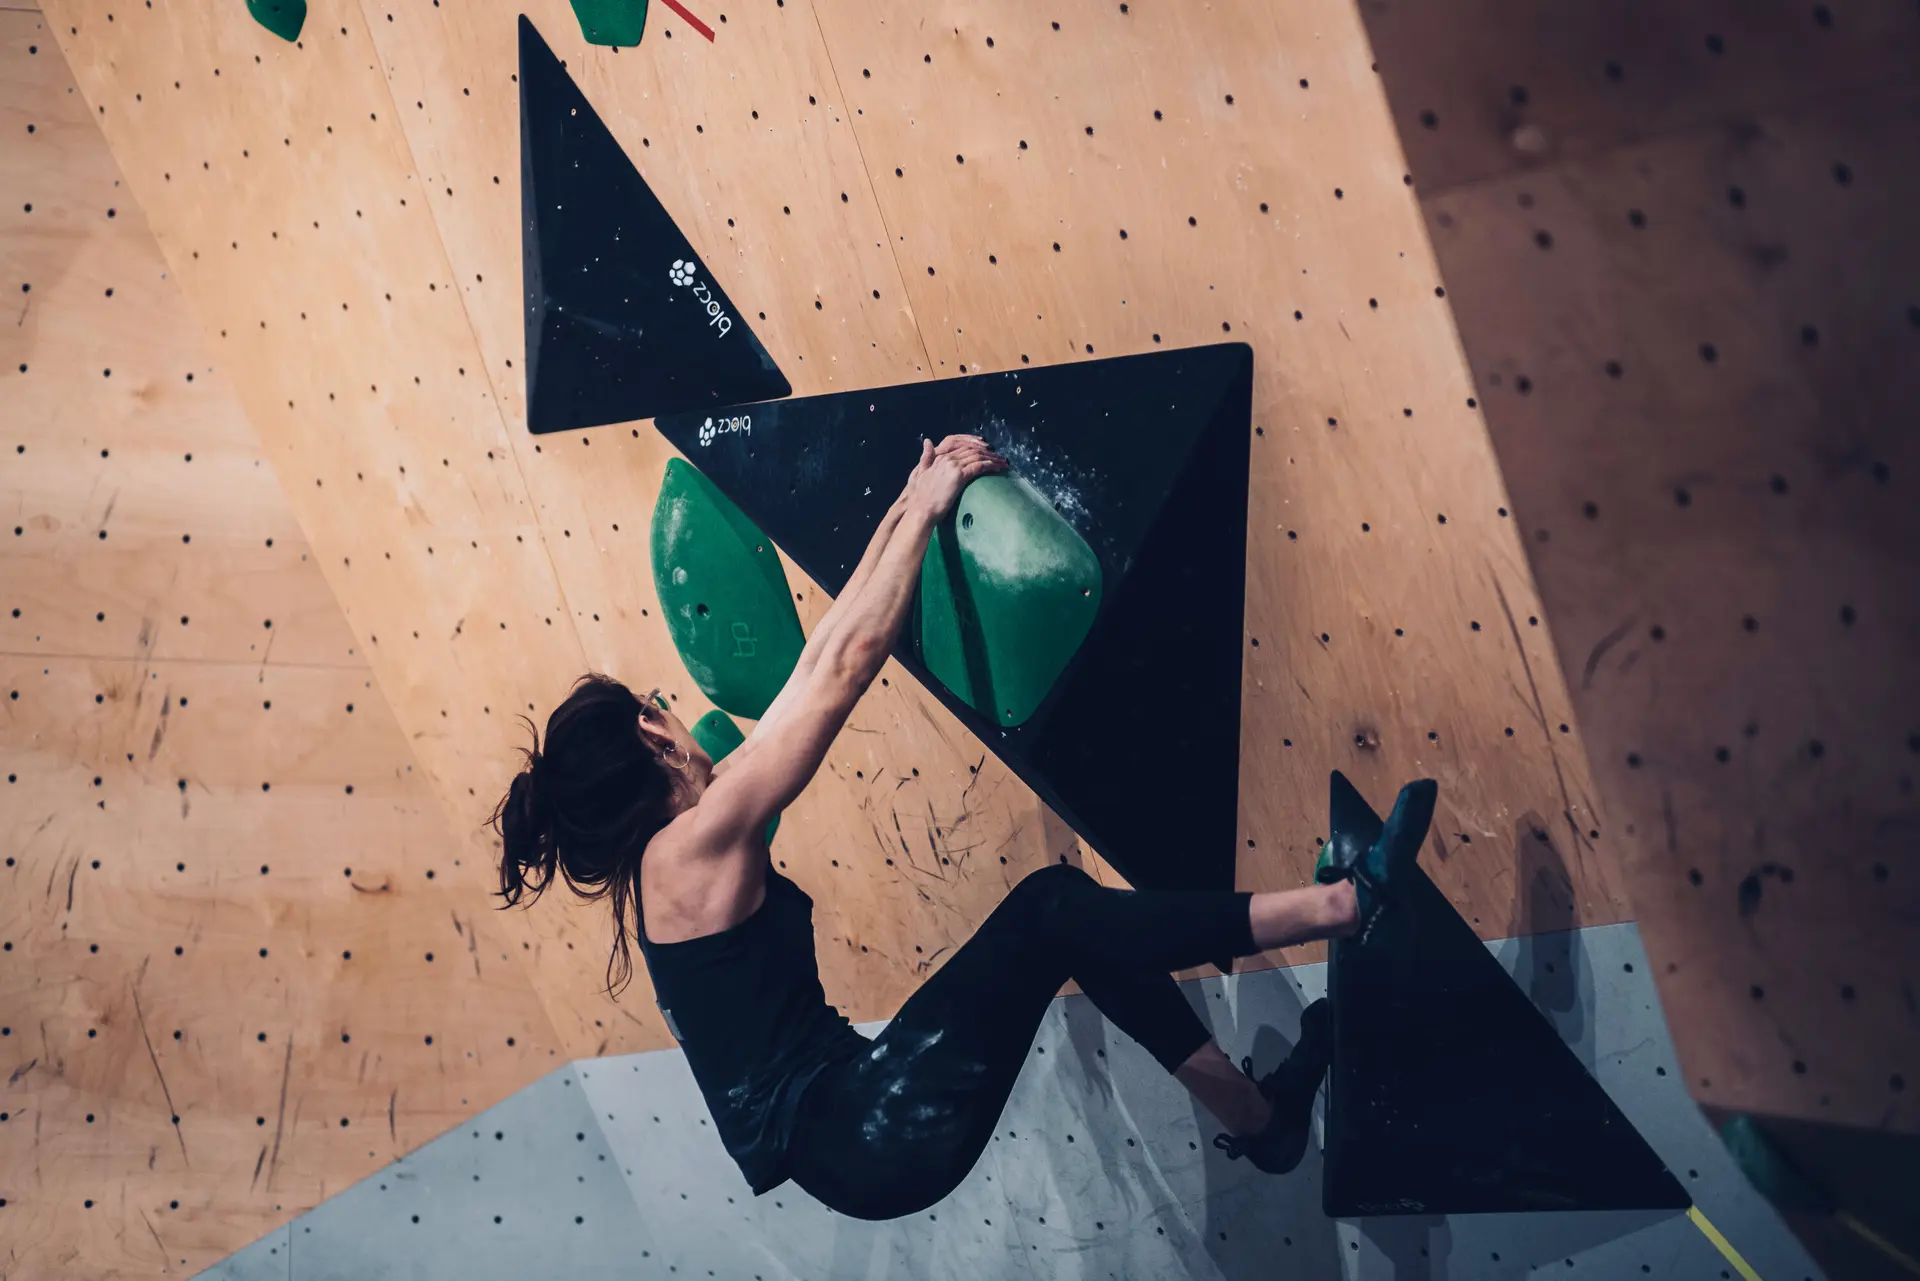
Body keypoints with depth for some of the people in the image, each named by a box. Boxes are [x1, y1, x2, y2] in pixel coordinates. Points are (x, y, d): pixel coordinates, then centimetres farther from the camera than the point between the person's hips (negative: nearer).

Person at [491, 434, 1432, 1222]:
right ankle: (1336, 903, -3)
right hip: (870, 1138, -10)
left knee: (1073, 921, 11)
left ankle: (1260, 1114, 21)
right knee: (1049, 911, -10)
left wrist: (905, 514, 15)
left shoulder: (663, 863, 14)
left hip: (846, 1138, 10)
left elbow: (822, 663, 14)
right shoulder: (696, 844, -13)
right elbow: (844, 665, -16)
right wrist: (926, 510, -6)